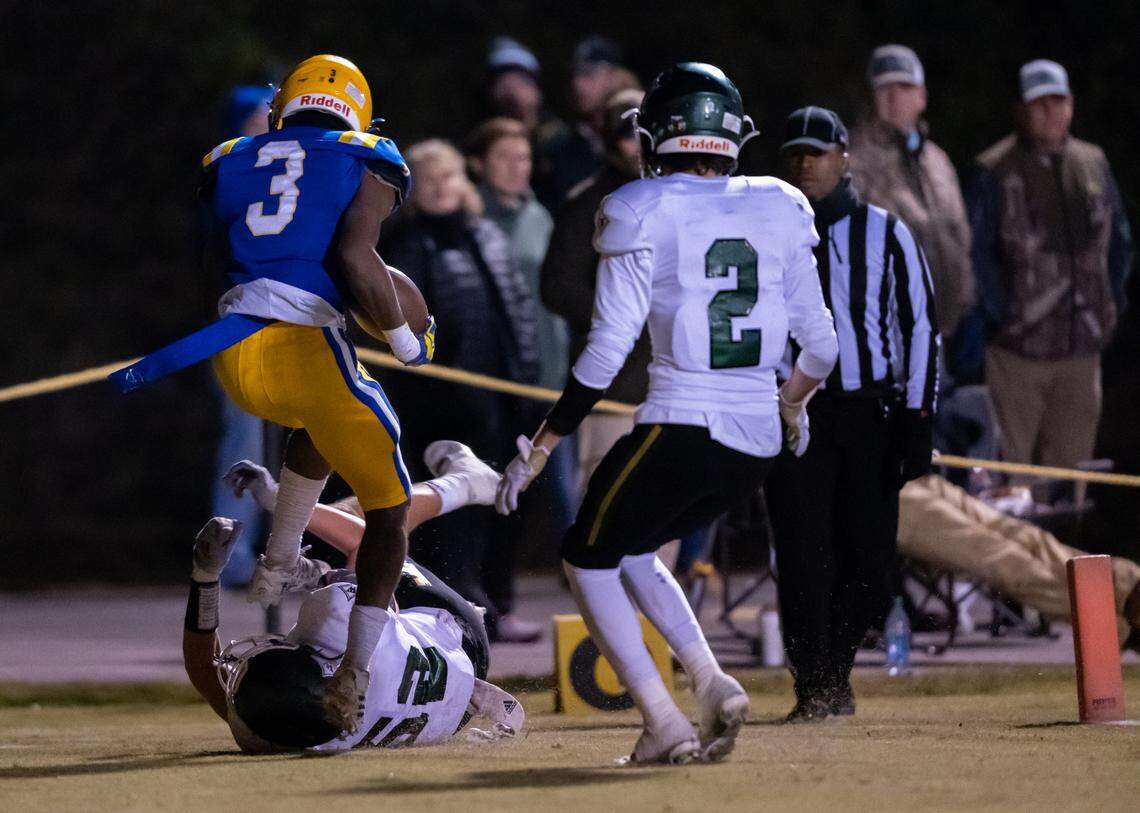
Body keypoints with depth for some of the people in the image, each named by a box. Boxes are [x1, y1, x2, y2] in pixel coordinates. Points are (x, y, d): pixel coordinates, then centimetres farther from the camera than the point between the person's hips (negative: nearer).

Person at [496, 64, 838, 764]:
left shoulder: (644, 214, -5)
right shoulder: (778, 212, 8)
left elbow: (608, 349, -11)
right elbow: (820, 346, 11)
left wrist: (540, 448, -5)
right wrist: (791, 406, 33)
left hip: (681, 429, -6)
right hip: (757, 443, 6)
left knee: (588, 558, 16)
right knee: (631, 548, 27)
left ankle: (665, 724, 4)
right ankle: (713, 683, 9)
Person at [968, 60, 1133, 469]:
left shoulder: (1094, 164, 10)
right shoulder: (996, 171, -5)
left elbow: (1119, 241, 19)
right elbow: (977, 251, -4)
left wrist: (1110, 304, 11)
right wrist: (1000, 313, -9)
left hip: (1081, 346, 5)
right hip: (1019, 345, -5)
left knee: (1070, 461, 9)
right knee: (1011, 464, -4)